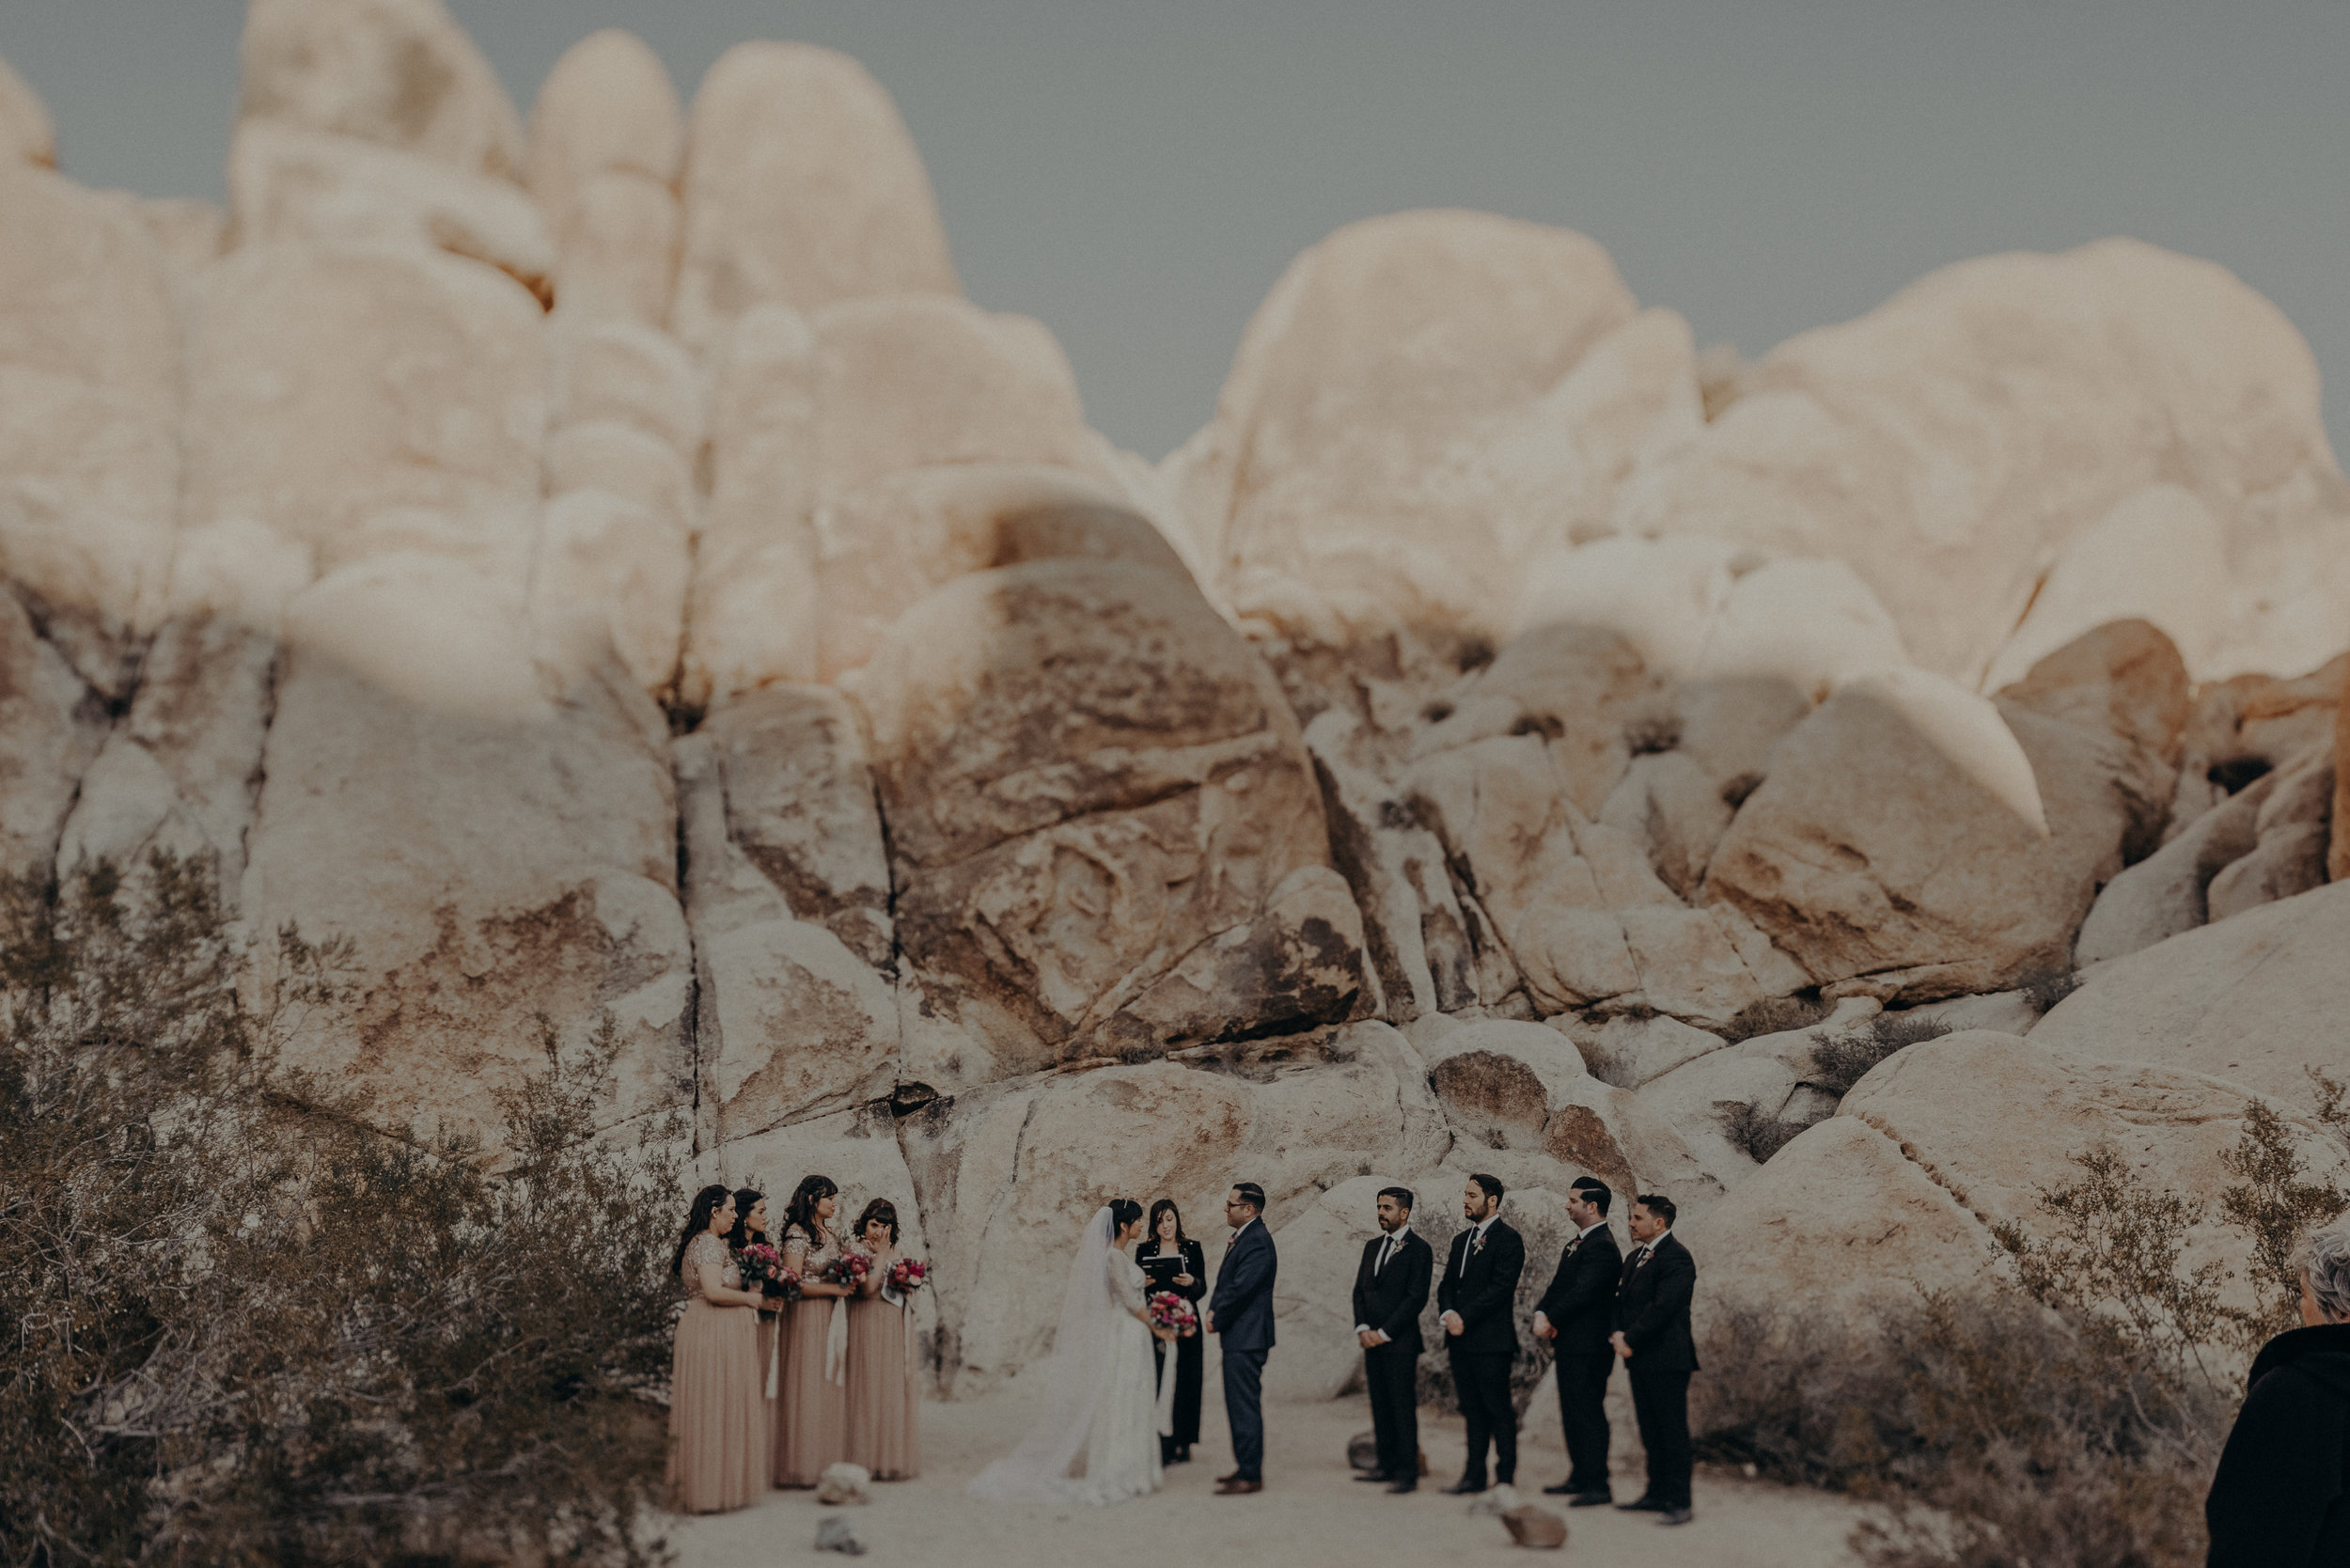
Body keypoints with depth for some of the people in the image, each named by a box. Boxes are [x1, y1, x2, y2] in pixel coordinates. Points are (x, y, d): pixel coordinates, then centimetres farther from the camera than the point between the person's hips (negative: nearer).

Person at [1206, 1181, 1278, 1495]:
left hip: (1246, 1339, -11)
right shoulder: (1242, 1238, 16)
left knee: (1245, 1406, -7)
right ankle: (1246, 1467, 25)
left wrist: (1216, 1319, -8)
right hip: (1238, 1338, 11)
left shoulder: (1257, 1242, -18)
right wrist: (1214, 1312, 3)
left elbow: (1240, 1289, -21)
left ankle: (1251, 1476, -5)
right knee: (1239, 1405, 17)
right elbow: (1226, 1284, 20)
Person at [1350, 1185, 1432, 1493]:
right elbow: (1360, 1290, 17)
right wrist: (1362, 1328, 1)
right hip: (1372, 1341, 7)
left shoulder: (1419, 1249, -6)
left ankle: (1407, 1472, -4)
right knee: (1380, 1406, 9)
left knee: (1403, 1407, -6)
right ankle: (1387, 1465, 16)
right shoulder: (1372, 1246, 16)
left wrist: (1384, 1332, -12)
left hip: (1400, 1341, -7)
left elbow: (1416, 1298, -11)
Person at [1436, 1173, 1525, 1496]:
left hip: (1492, 1339, -8)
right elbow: (1447, 1284, 16)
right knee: (1473, 1409, 11)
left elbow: (1500, 1288, -16)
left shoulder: (1508, 1240, -8)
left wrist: (1465, 1318, -17)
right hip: (1461, 1339, 8)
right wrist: (1449, 1314, -4)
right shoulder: (1462, 1240, 18)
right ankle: (1475, 1475, 16)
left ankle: (1506, 1477, 1)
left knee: (1498, 1410, -3)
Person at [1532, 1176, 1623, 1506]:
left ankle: (1597, 1486, -5)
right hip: (1569, 1344, 10)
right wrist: (1542, 1314, -3)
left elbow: (1581, 1292, -21)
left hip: (1588, 1346, -10)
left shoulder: (1601, 1247, -16)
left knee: (1589, 1414, -8)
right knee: (1572, 1414, 16)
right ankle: (1579, 1477, 25)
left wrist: (1551, 1319, -13)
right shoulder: (1578, 1243, 17)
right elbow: (1558, 1285, 14)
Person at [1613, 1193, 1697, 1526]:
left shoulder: (1676, 1258, -12)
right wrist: (1618, 1334, -1)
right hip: (1641, 1360, 9)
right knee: (1650, 1432, 13)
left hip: (1667, 1360, -9)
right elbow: (1621, 1299, 17)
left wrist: (1631, 1340, -14)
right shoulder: (1635, 1257, 18)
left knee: (1673, 1432, -6)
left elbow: (1662, 1308, -19)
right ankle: (1657, 1493, 20)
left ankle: (1678, 1502, -5)